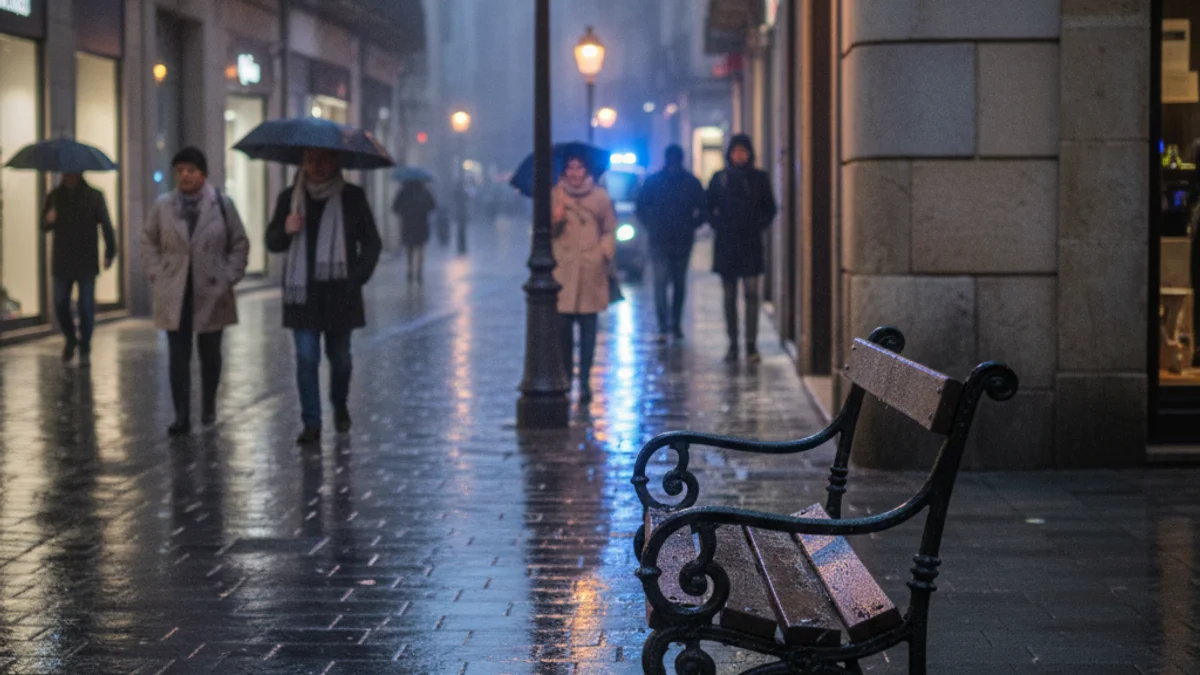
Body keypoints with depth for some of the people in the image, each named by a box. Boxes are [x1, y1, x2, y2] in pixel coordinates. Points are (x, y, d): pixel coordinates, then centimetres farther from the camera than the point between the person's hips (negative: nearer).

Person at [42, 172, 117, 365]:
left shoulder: (94, 196, -2)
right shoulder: (54, 196, 5)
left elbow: (106, 225, -2)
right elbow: (44, 226, 7)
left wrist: (110, 253, -7)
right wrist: (48, 220, -17)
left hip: (86, 262, -2)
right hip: (61, 262, 2)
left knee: (86, 306, -2)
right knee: (60, 305, 3)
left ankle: (85, 350, 8)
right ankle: (70, 339, 28)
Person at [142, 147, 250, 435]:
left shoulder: (222, 204, -1)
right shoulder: (163, 206, 3)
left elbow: (240, 244, 4)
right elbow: (149, 242, 11)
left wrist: (230, 278, -5)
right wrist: (157, 275, 0)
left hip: (211, 293, 0)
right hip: (174, 295, 0)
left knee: (210, 353, 12)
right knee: (179, 355, -4)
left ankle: (208, 407, 28)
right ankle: (182, 415, -4)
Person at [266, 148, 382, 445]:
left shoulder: (352, 197, 2)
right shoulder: (290, 198, 7)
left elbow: (371, 243, 7)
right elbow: (273, 242, 13)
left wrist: (358, 277, -5)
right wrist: (285, 231, -10)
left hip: (339, 292, -1)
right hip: (302, 291, 1)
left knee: (339, 356, 10)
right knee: (306, 359, -6)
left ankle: (340, 406, 36)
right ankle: (311, 424, -3)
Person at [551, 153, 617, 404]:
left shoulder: (600, 196, 7)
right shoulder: (556, 195, 9)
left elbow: (610, 230, 11)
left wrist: (605, 253, -3)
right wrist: (555, 220, -12)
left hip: (591, 270, -1)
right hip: (562, 269, 1)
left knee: (588, 326, -1)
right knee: (562, 324, -3)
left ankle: (585, 380, 3)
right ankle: (564, 376, 8)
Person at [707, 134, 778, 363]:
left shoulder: (759, 178, 5)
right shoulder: (720, 179, 7)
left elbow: (770, 208, 11)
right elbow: (709, 208, 12)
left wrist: (759, 225, -1)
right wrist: (718, 225, -1)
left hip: (751, 244, -1)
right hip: (726, 244, 1)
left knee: (751, 294, -9)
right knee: (730, 296, 4)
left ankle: (751, 345, -9)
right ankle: (732, 344, 8)